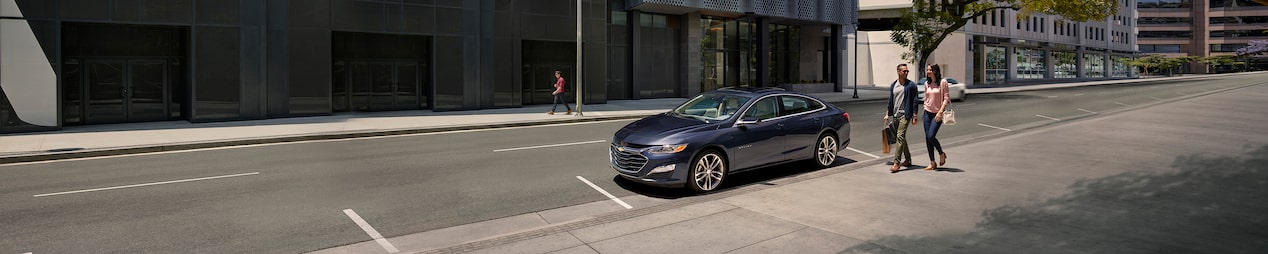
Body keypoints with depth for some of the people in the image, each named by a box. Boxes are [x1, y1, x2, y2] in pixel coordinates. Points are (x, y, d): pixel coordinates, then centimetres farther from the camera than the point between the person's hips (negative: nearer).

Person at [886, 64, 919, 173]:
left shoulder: (911, 85, -3)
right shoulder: (893, 85, 12)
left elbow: (914, 101, -3)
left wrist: (914, 116, -7)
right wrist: (887, 114, 14)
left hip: (905, 115, -6)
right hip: (895, 115, 6)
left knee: (900, 137, -15)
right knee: (900, 138, 13)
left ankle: (896, 163, -17)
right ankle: (907, 159, 28)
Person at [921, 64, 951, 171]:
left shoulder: (943, 82, -7)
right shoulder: (926, 83, 9)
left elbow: (946, 98, -9)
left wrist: (940, 112, -15)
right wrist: (925, 108, 14)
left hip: (937, 114, -5)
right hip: (927, 113, 5)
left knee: (931, 136, -15)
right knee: (927, 138, 2)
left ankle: (941, 154, 14)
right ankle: (932, 163, 10)